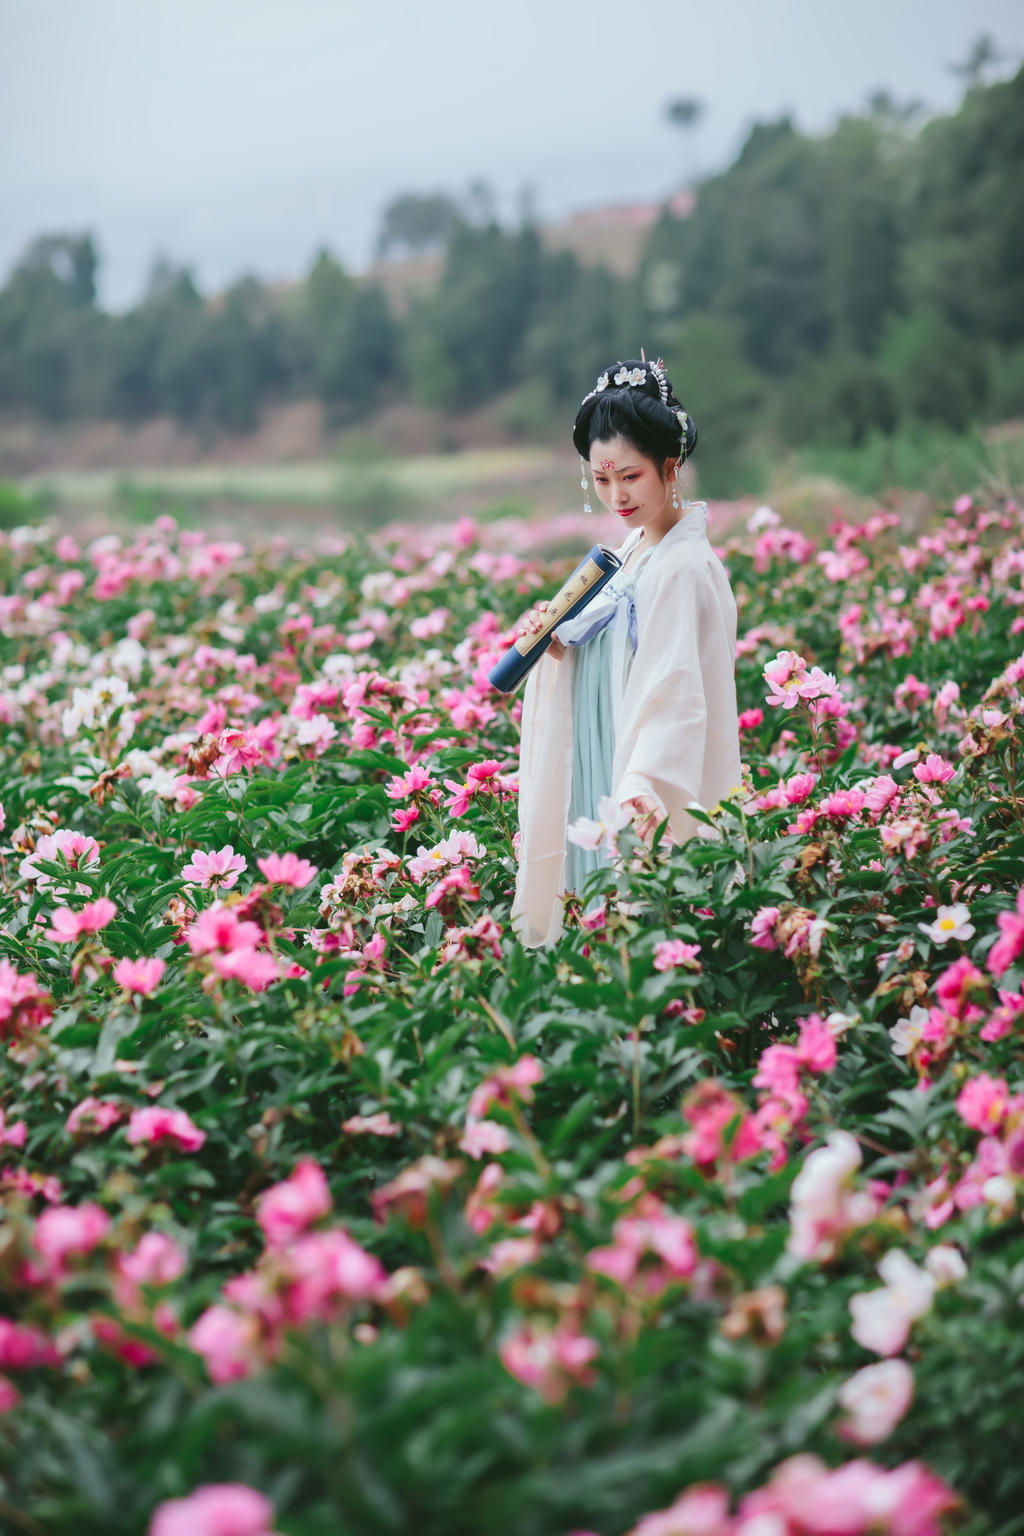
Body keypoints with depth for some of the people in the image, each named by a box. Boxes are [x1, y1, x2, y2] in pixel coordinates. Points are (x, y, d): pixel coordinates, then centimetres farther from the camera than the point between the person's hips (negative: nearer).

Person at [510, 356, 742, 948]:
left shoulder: (682, 567, -18)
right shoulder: (632, 550, 11)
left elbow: (674, 689, -27)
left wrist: (646, 785, -39)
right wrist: (554, 640, 0)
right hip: (604, 786, 9)